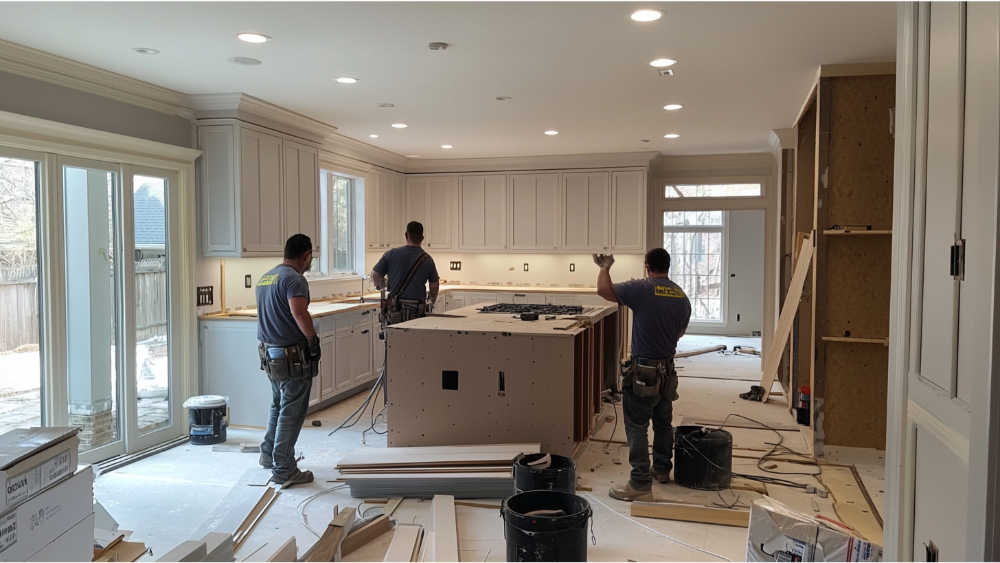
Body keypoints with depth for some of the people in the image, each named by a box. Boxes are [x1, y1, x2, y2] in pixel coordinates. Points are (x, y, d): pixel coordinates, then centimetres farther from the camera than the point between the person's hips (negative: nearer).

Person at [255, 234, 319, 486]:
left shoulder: (265, 277, 12)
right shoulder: (294, 279, -17)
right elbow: (299, 314, -32)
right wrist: (314, 340, -19)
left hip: (270, 353, 9)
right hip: (293, 356, -9)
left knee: (278, 406, 24)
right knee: (291, 413, 1)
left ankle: (269, 455, 37)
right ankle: (284, 470, 8)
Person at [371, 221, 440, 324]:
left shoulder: (392, 254, -3)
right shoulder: (427, 259, 0)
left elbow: (375, 275, -1)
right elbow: (434, 285, 5)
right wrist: (432, 300, 25)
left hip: (394, 308, 0)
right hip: (417, 311, 0)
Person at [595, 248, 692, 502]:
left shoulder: (641, 289, -16)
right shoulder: (682, 297, 5)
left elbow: (603, 289, -14)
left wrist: (605, 267, 4)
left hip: (643, 370, -7)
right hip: (667, 369, 7)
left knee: (637, 428, -2)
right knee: (663, 422, 21)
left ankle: (640, 485, 0)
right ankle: (662, 469, 36)